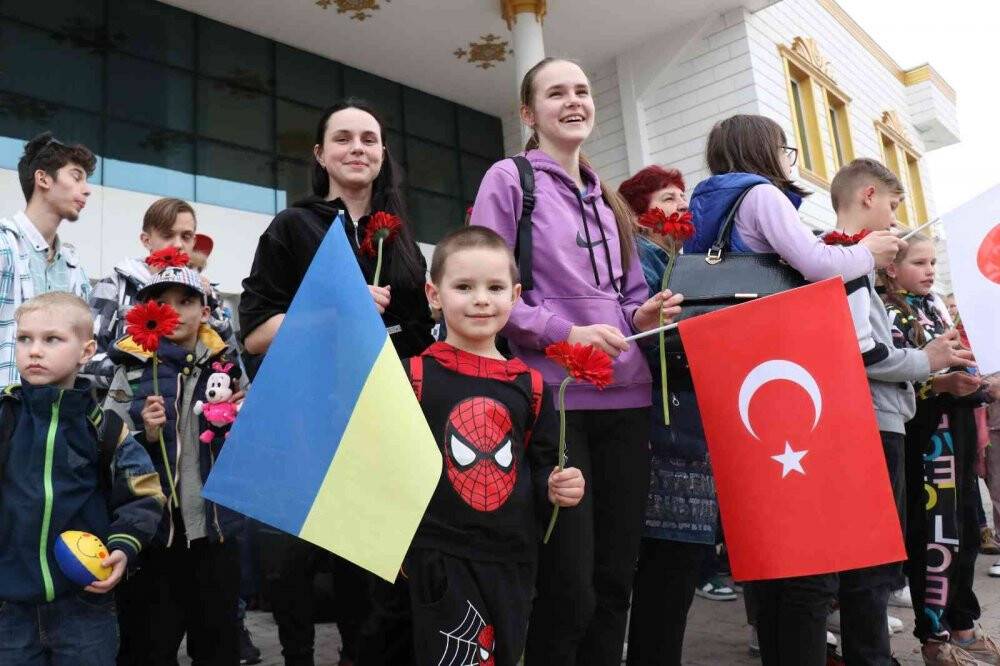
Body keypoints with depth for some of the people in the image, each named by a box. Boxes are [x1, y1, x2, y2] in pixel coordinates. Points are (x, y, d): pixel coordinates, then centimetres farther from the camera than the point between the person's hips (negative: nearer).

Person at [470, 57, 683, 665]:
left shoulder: (610, 199, 20)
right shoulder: (510, 179, 2)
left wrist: (644, 315, 2)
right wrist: (567, 333, -17)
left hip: (625, 397, 6)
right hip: (552, 398, -6)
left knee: (616, 577, 10)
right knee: (568, 586, -4)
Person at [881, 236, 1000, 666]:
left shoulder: (935, 306, 17)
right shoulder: (890, 314, -7)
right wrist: (941, 384, -27)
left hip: (956, 425, 8)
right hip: (926, 431, -8)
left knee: (964, 531, 14)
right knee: (935, 535, -5)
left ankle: (962, 626, 27)